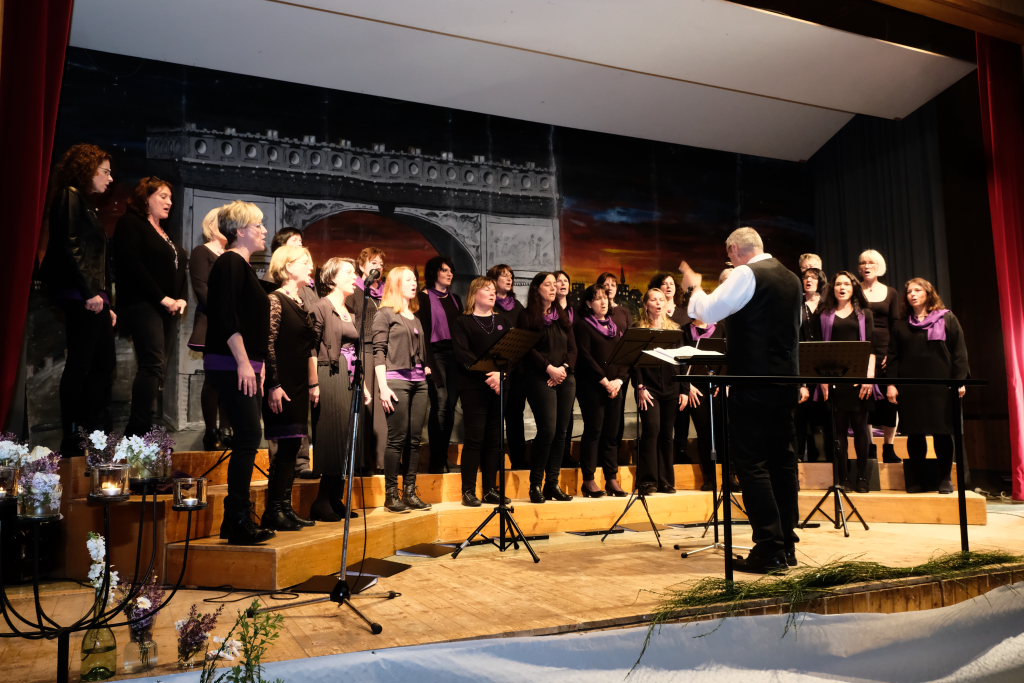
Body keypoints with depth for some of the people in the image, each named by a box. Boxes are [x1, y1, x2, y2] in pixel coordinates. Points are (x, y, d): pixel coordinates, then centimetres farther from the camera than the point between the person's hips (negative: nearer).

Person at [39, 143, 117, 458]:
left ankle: (96, 433, 14)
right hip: (79, 296, -9)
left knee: (104, 364, 9)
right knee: (80, 364, -7)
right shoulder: (70, 197, -3)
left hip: (93, 298, 9)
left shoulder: (86, 205, 23)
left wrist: (106, 302, 18)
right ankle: (72, 439, -1)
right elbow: (69, 247, -15)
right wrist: (89, 293, -19)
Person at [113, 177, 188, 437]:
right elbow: (132, 265, -14)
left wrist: (182, 299, 1)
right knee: (153, 364, -19)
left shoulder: (165, 233, 24)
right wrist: (162, 298, -16)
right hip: (143, 305, -8)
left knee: (158, 368, 2)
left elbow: (179, 269, 20)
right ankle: (139, 430, -21)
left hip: (168, 309, 8)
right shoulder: (130, 223, 0)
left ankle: (138, 432, 5)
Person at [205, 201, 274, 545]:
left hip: (245, 366, 10)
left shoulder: (242, 266, 21)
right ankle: (238, 521, -5)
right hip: (231, 365, -10)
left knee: (246, 440, 9)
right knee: (249, 437, -11)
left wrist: (257, 364, 21)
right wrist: (243, 362, -21)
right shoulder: (230, 263, -8)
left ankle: (235, 521, 16)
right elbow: (226, 316, -18)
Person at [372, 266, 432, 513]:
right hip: (396, 380, -6)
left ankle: (410, 492, 12)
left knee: (415, 439, 5)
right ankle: (391, 494, 3)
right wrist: (383, 386, -14)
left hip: (418, 382, 6)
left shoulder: (415, 317, 20)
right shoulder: (385, 314, 0)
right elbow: (378, 350, -7)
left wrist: (426, 369, 6)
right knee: (397, 439, -6)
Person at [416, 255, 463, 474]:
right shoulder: (424, 298, 0)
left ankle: (443, 457, 13)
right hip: (436, 353, -6)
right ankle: (436, 462, -4)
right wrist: (426, 361, -16)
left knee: (450, 406, 5)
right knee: (440, 405, -11)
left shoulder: (455, 299, 19)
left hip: (455, 355, 6)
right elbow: (421, 330, -8)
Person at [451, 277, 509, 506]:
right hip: (474, 388, -4)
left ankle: (490, 489, 12)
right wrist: (487, 375, -17)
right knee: (475, 438, -6)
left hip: (499, 387, 4)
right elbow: (463, 355, -9)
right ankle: (468, 491, 1)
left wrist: (500, 374, -12)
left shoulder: (502, 322, 18)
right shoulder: (462, 322, 4)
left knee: (494, 438, 5)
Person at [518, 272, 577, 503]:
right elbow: (528, 349, -8)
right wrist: (549, 368, -15)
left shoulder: (562, 316, 18)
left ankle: (552, 483, 11)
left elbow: (572, 348, 13)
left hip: (565, 378, 6)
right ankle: (536, 483, 0)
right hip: (539, 378, -6)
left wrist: (564, 367, -4)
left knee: (561, 431, 3)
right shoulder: (527, 316, 1)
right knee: (548, 430, -13)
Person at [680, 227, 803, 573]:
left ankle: (769, 548, -5)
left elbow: (707, 312, -14)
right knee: (782, 460, 11)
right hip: (786, 380, 8)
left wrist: (695, 286, 3)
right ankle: (787, 545, 17)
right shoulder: (790, 278, 15)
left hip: (753, 382, -8)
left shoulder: (746, 275, -11)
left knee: (751, 462, -5)